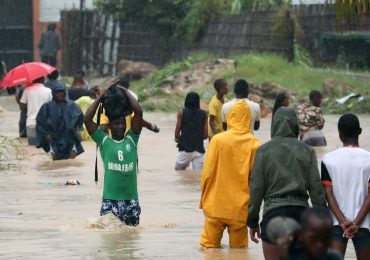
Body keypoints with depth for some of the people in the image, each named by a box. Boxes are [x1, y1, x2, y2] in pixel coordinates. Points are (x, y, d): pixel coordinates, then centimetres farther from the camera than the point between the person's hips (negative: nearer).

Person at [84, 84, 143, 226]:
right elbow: (87, 119, -5)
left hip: (131, 198, 2)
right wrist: (100, 97, 2)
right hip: (109, 199, -2)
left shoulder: (131, 139, 8)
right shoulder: (104, 141, 4)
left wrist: (124, 91, 5)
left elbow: (138, 112, 0)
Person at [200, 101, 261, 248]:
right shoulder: (254, 145, -8)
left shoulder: (217, 140, -8)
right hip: (241, 208, 0)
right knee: (239, 249, 11)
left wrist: (203, 198, 10)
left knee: (210, 247, 10)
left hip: (216, 206, 0)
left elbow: (207, 172, -4)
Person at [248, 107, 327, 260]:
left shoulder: (264, 151, -2)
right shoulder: (307, 151, 3)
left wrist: (253, 221, 5)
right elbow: (316, 188, 2)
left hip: (274, 210, -2)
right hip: (300, 210, 2)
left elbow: (256, 188, -2)